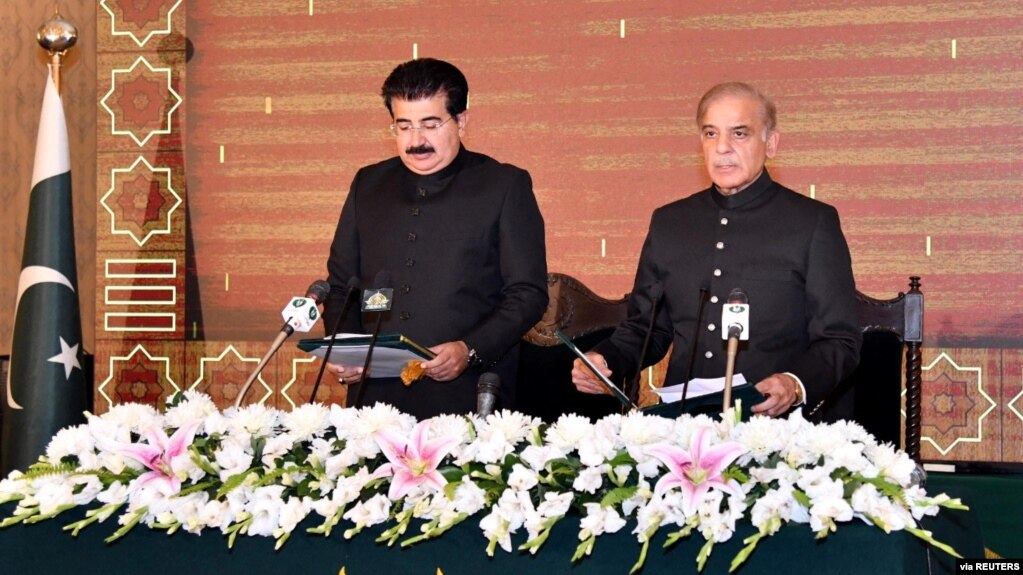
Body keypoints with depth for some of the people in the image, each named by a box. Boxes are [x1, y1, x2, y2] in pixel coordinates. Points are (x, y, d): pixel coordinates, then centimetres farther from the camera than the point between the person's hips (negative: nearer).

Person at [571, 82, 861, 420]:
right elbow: (646, 327, 24)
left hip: (775, 429, -3)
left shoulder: (813, 223, 5)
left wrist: (796, 385, -16)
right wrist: (603, 360, 4)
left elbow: (841, 341, 2)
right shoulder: (668, 223, 17)